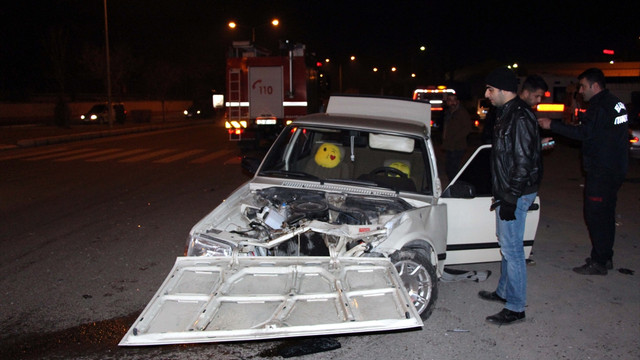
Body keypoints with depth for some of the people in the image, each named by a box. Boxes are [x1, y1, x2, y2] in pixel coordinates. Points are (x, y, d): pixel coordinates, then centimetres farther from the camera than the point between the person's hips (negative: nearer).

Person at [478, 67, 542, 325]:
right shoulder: (507, 114, 13)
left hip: (516, 195, -11)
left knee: (511, 248, -4)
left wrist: (510, 199, -23)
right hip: (507, 192, 11)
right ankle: (504, 292, 35)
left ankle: (516, 308, 7)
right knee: (506, 244, 20)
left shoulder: (520, 117, -19)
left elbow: (523, 162, -23)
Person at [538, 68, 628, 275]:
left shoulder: (601, 106, -18)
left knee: (595, 215, -4)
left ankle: (599, 263, 2)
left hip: (601, 172, -10)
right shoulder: (615, 103, 13)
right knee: (606, 213, 17)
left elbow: (584, 133, -24)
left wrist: (552, 125, -21)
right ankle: (605, 257, 27)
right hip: (615, 170, 10)